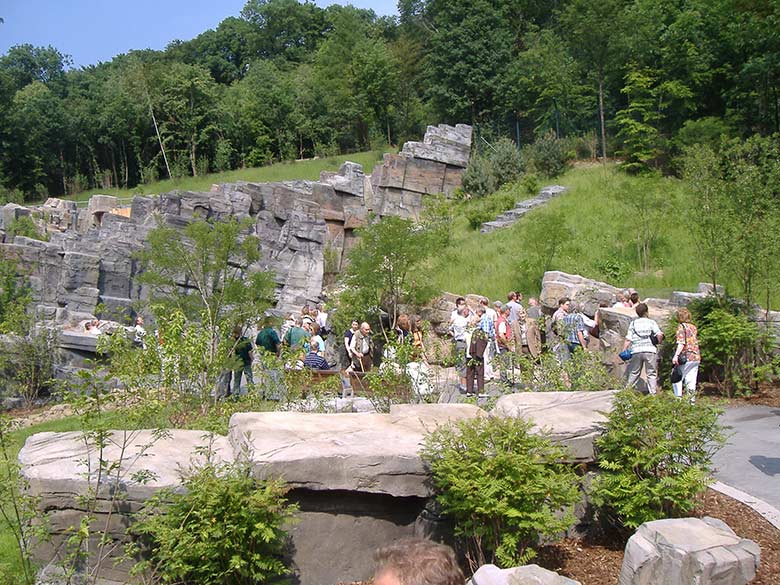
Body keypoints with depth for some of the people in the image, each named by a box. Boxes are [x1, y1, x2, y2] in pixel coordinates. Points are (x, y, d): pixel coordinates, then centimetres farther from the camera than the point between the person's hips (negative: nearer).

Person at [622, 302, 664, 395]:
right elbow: (659, 335, -11)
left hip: (636, 351, 2)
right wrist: (659, 342, 9)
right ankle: (652, 393, 1)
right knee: (652, 373, 5)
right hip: (650, 350, -2)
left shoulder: (633, 323, 7)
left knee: (634, 373, 11)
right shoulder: (651, 322, 2)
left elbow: (628, 339, 2)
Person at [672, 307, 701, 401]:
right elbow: (696, 342, 16)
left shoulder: (681, 326, -8)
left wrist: (676, 355, -25)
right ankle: (692, 399, 10)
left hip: (686, 356, -7)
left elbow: (681, 343, -19)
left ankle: (679, 398, -6)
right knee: (691, 381, 10)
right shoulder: (694, 327, 14)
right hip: (696, 357, 7)